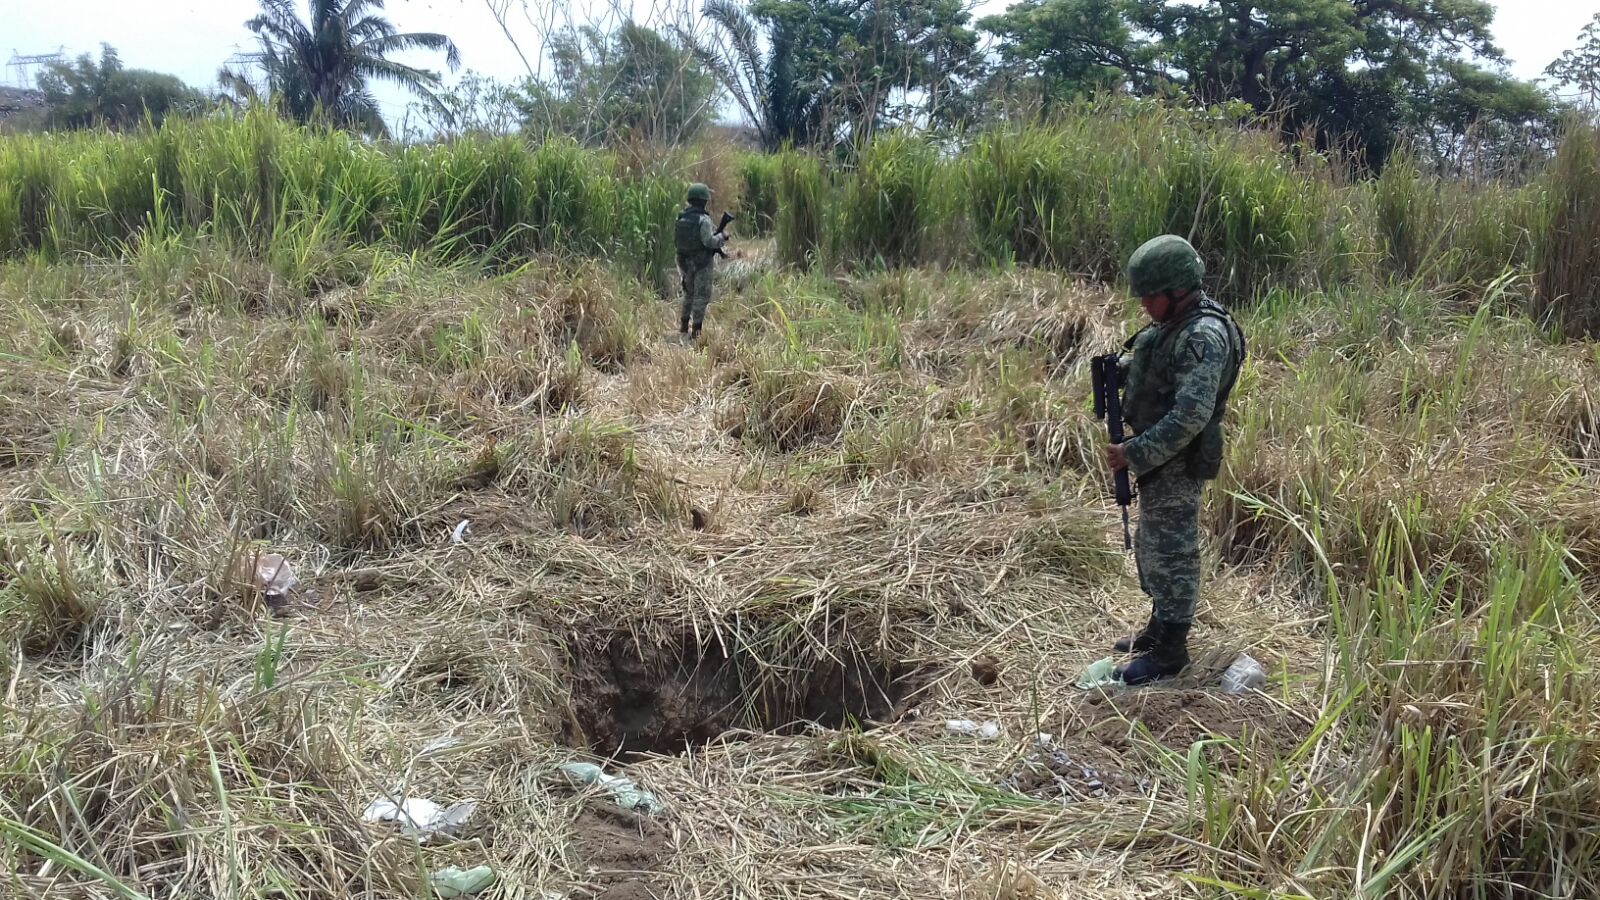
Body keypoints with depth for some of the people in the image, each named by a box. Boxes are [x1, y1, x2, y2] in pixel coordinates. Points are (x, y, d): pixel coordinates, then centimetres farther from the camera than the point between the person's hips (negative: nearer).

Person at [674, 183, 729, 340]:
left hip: (685, 261, 7)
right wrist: (721, 238, -1)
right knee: (701, 296, 1)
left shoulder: (681, 217, 3)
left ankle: (684, 326, 27)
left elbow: (681, 239, 10)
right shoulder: (703, 219, -17)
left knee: (689, 293, 22)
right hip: (702, 262, -6)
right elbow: (708, 241, -20)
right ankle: (696, 330, -1)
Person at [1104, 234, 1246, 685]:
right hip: (1158, 455, 10)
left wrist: (1134, 454, -25)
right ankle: (1160, 626, 36)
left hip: (1177, 463, -10)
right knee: (1152, 546, 20)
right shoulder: (1174, 323, 6)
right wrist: (1117, 370, 1)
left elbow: (1190, 417, -29)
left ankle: (1170, 650, 13)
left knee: (1170, 552, 1)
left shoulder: (1204, 338, -25)